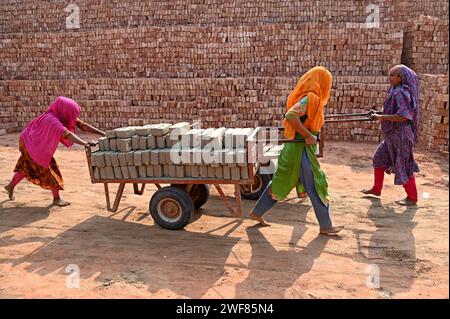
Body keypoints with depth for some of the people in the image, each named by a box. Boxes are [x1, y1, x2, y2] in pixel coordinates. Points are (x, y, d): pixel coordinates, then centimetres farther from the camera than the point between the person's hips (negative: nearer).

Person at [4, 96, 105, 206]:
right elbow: (67, 134, -52)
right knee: (49, 168, -6)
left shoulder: (64, 116, -13)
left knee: (27, 167, 24)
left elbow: (83, 125, -14)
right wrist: (86, 144, -64)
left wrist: (102, 134, -19)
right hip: (31, 144, -9)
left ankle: (10, 186, 45)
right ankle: (56, 198, 4)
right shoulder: (52, 119, -37)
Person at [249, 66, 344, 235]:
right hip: (301, 149, -9)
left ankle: (257, 212, 25)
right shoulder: (311, 97, -17)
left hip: (294, 147, 10)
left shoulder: (307, 97, 12)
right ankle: (326, 226, 16)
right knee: (316, 188, 3)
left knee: (280, 183, 16)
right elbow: (290, 115, -30)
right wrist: (308, 135, -23)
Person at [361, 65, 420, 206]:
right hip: (391, 135, 10)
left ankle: (412, 198, 15)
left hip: (400, 135, -10)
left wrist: (382, 117, -22)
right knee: (379, 159, 16)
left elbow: (403, 116, -28)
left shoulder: (402, 93, -19)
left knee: (404, 166, 1)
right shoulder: (395, 91, 9)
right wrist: (382, 115, 9)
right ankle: (376, 189, 30)